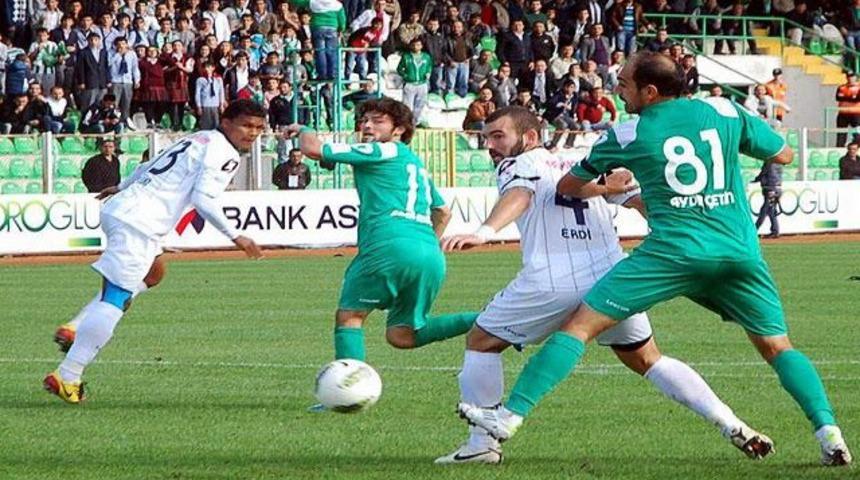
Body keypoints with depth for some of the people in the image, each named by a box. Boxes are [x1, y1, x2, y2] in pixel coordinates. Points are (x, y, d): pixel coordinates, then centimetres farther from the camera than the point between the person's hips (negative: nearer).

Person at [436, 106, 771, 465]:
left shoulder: (515, 165, 9)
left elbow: (520, 194, -14)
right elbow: (639, 198, 17)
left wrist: (484, 232, -29)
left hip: (551, 281, -5)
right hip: (612, 278, 5)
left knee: (481, 341, 16)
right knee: (648, 361, 22)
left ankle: (483, 443, 10)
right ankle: (732, 427, 11)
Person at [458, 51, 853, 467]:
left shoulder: (628, 136, 5)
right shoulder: (724, 112, 9)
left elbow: (568, 187, 19)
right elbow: (783, 155, 20)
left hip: (674, 250, -3)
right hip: (740, 252, 3)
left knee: (582, 324, 1)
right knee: (777, 345, 16)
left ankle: (511, 415, -5)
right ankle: (828, 432, 0)